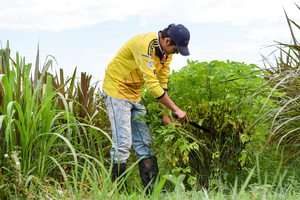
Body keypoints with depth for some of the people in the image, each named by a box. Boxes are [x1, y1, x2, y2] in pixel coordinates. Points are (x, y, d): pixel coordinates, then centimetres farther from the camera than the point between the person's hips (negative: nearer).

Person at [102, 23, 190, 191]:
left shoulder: (166, 51, 0)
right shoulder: (145, 44, -28)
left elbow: (163, 83, 7)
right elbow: (152, 84, -31)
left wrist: (164, 113, 1)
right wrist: (176, 109, -27)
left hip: (135, 94, 9)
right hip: (117, 89, -9)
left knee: (145, 143, 6)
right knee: (123, 143, -12)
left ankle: (153, 190, 9)